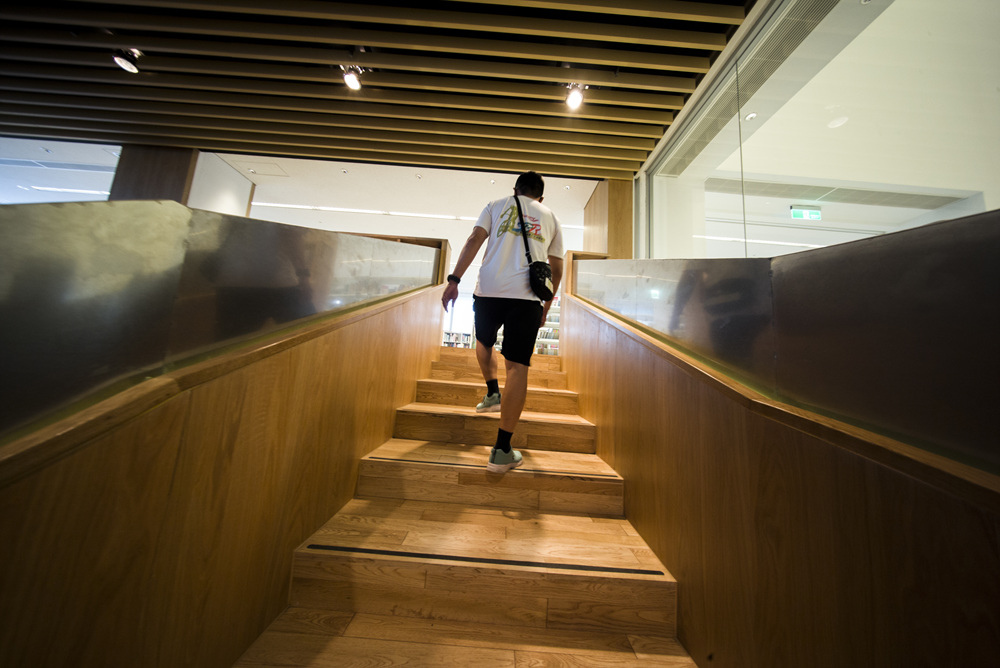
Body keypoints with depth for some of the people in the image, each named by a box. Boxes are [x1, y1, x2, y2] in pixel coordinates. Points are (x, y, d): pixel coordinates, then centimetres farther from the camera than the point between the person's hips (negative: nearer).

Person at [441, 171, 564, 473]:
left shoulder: (497, 205, 21)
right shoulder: (551, 218, 24)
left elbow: (475, 239, 4)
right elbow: (556, 269, 21)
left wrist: (454, 280, -2)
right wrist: (546, 305, 28)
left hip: (488, 290, 0)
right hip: (527, 296, 0)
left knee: (484, 341, 29)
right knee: (517, 367, -3)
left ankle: (492, 393, 30)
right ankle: (502, 451, -2)